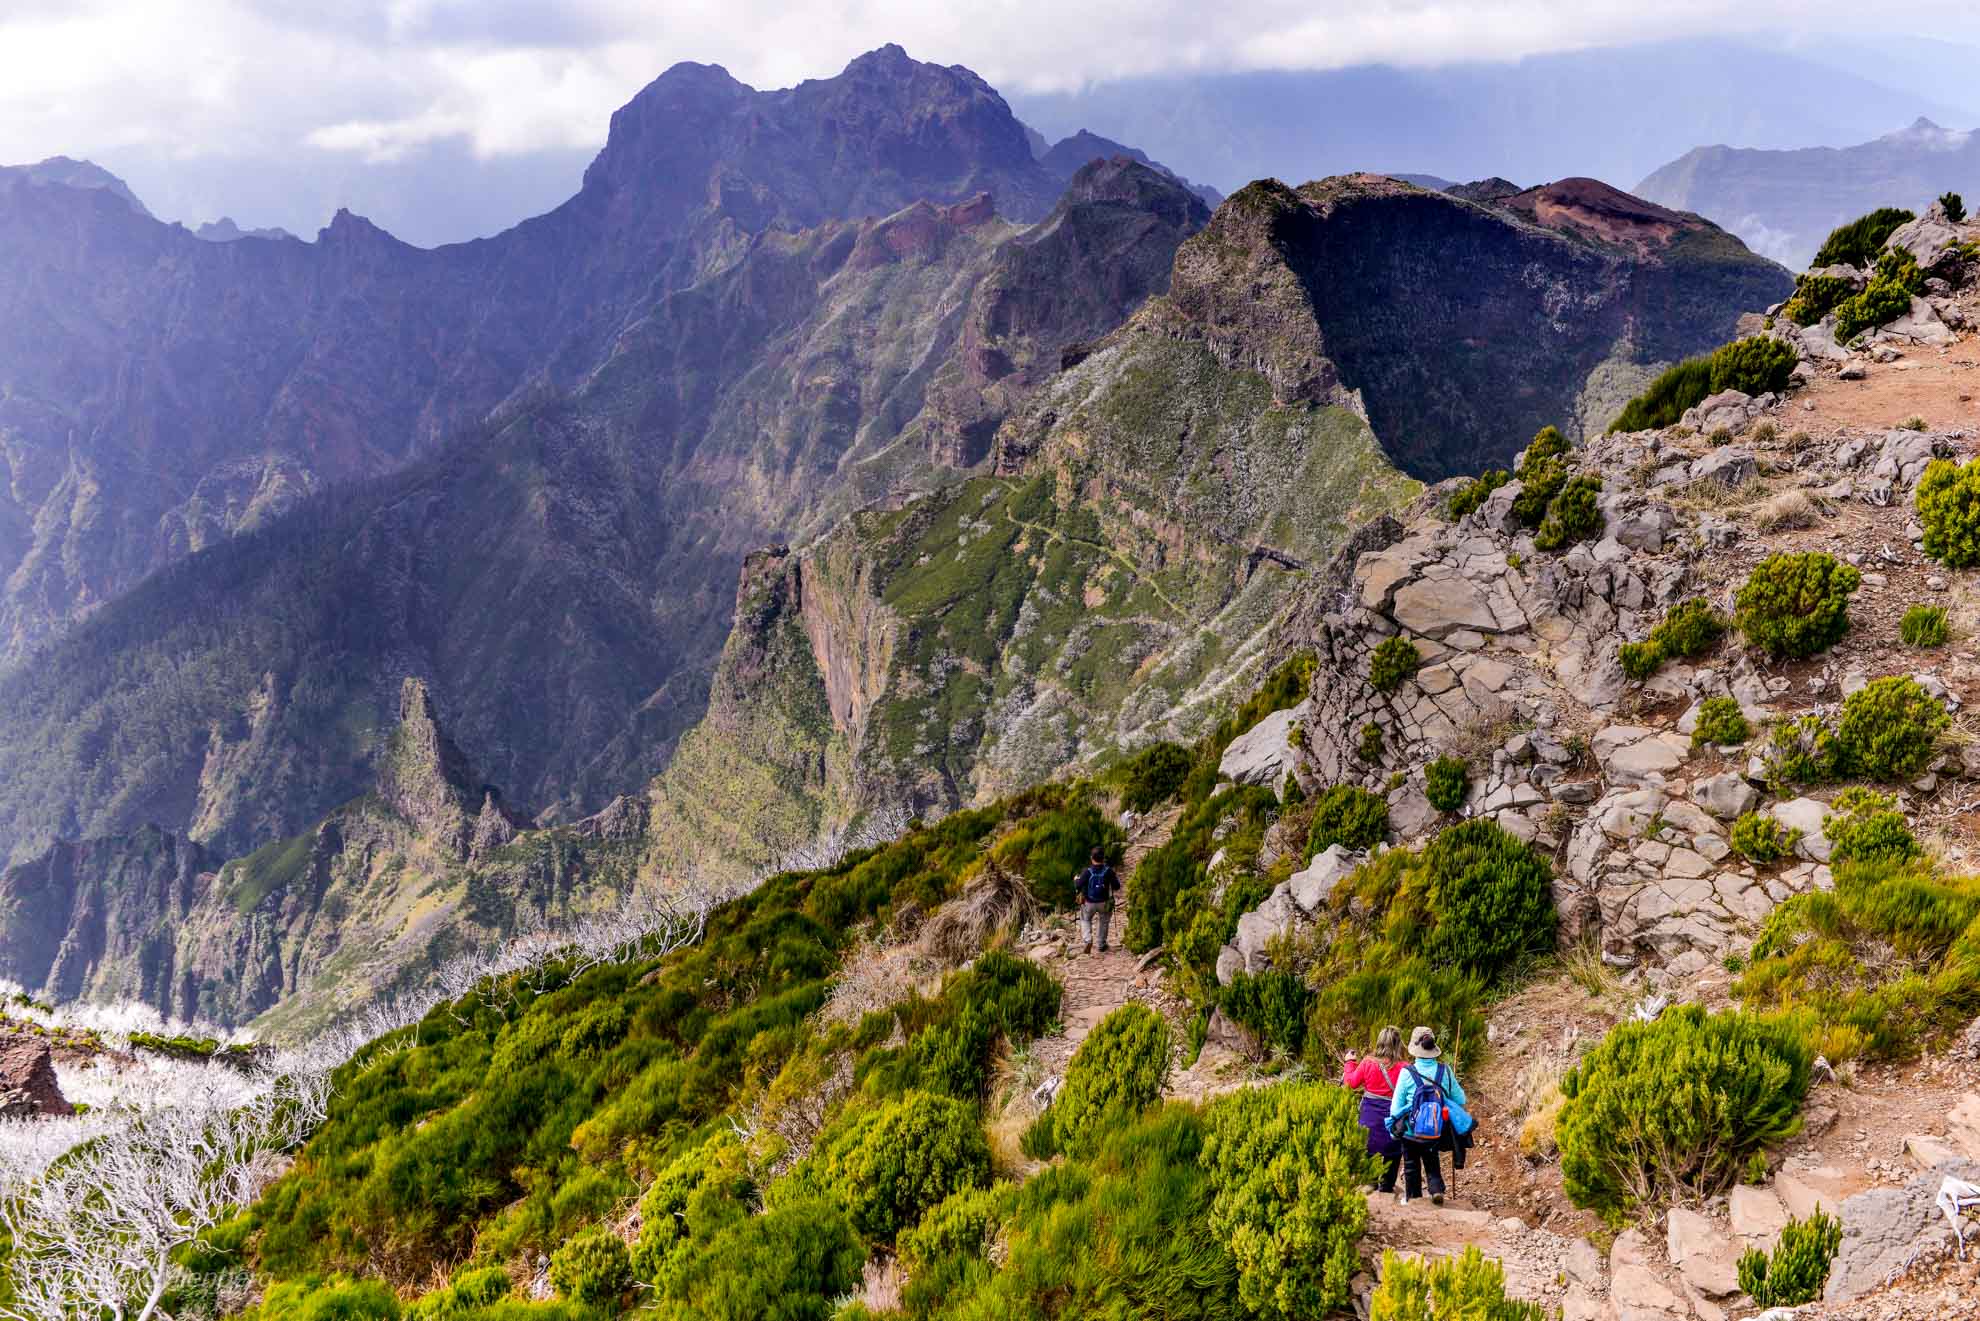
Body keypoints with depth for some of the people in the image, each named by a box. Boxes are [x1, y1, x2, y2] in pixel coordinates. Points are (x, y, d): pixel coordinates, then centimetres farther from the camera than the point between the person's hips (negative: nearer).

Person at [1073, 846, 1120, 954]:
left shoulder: (1087, 872, -21)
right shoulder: (1108, 871, -17)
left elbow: (1078, 886, -17)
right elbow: (1117, 887, -11)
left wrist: (1076, 880, 5)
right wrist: (1117, 879, 10)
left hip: (1089, 903, -1)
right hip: (1104, 903, 1)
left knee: (1085, 920, 24)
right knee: (1103, 921, 26)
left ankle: (1088, 940, 2)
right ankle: (1102, 945, 31)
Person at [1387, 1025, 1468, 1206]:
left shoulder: (1407, 1073, -17)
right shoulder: (1444, 1070, -10)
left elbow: (1396, 1105, -11)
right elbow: (1460, 1099, -2)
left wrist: (1394, 1126, 3)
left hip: (1412, 1130, -2)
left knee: (1412, 1164, 18)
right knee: (1432, 1161, 26)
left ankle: (1413, 1198, 28)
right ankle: (1437, 1189, 7)